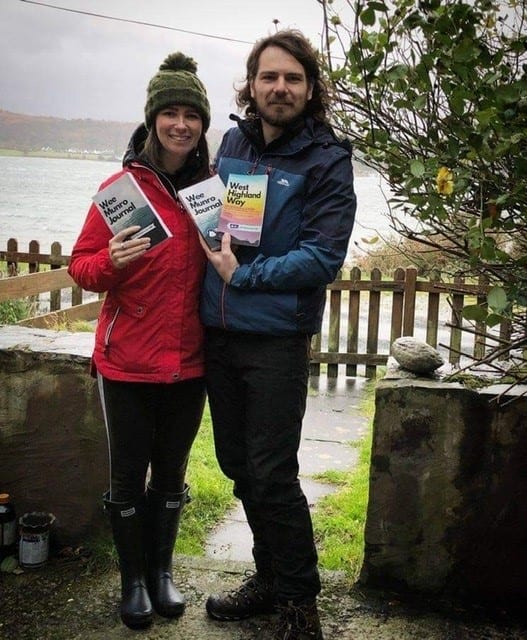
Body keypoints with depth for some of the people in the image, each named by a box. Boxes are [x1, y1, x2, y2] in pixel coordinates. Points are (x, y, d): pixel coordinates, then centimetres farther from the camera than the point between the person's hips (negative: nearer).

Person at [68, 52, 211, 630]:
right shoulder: (124, 186, -8)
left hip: (189, 360, 3)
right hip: (128, 360, -3)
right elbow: (81, 267, -6)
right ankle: (132, 578, 30)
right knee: (128, 476, 9)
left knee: (171, 473, 17)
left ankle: (161, 570, 36)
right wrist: (112, 262, -26)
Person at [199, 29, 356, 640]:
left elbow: (323, 257, -16)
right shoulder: (232, 142, 8)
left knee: (272, 474, -1)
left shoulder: (326, 160, -8)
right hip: (218, 333, 6)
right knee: (238, 465, 15)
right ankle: (270, 576, 34)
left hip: (276, 338, -6)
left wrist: (243, 275, -16)